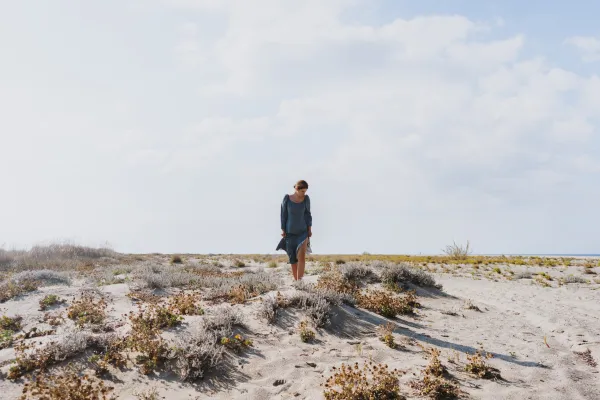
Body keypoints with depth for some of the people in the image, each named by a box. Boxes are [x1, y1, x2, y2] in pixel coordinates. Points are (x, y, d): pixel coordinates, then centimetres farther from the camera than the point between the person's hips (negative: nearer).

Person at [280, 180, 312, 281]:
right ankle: (295, 280, 17)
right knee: (293, 259, 5)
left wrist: (310, 229, 0)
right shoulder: (287, 199, -8)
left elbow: (307, 214, 4)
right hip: (290, 233, 0)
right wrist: (283, 230, -5)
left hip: (303, 232, 0)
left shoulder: (306, 198, -4)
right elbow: (283, 215, -3)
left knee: (301, 256, -17)